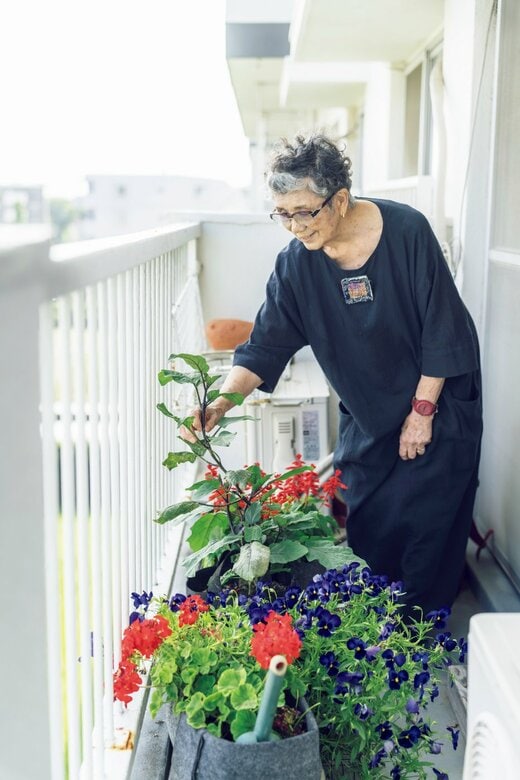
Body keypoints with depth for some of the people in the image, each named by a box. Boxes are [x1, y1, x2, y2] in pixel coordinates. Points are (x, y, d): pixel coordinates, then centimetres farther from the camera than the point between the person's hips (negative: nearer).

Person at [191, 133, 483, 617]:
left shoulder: (406, 231, -20)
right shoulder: (296, 263, -10)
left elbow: (443, 329, -16)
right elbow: (265, 346, -10)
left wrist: (422, 411, -13)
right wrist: (222, 401, -26)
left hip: (436, 408, -3)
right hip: (365, 420, 4)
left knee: (422, 527, -2)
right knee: (364, 529, 7)